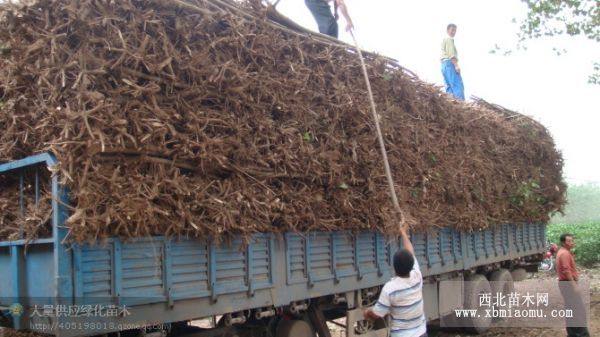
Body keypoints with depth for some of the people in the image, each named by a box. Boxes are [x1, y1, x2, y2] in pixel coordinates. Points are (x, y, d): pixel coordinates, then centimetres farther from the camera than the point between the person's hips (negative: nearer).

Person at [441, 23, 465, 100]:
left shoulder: (444, 40, 28)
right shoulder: (449, 39, -2)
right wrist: (456, 65, -21)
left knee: (449, 87, 6)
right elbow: (451, 53, -14)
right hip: (450, 63, -10)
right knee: (458, 86, -18)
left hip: (444, 64, 10)